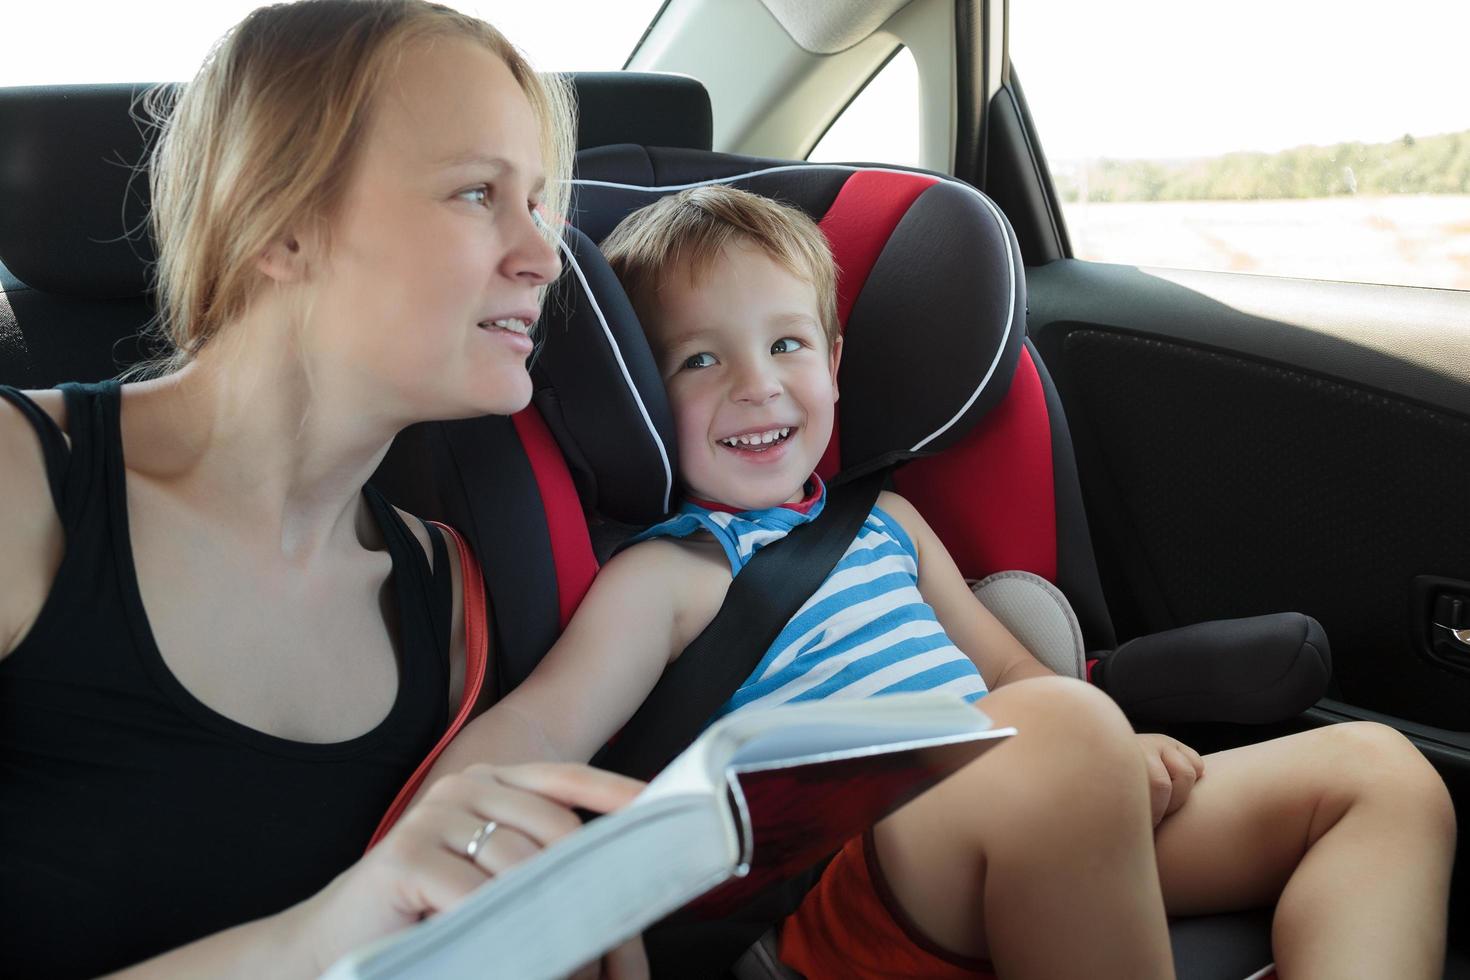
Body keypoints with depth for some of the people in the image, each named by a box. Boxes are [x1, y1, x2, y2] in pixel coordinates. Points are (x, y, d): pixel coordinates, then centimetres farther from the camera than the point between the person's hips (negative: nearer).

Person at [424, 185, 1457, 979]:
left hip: (1051, 837, 8)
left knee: (1379, 770, 3)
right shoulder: (664, 576, 1)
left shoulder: (885, 521, 22)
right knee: (1060, 734, -39)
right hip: (859, 890, -8)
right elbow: (540, 723, -13)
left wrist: (1115, 750, 6)